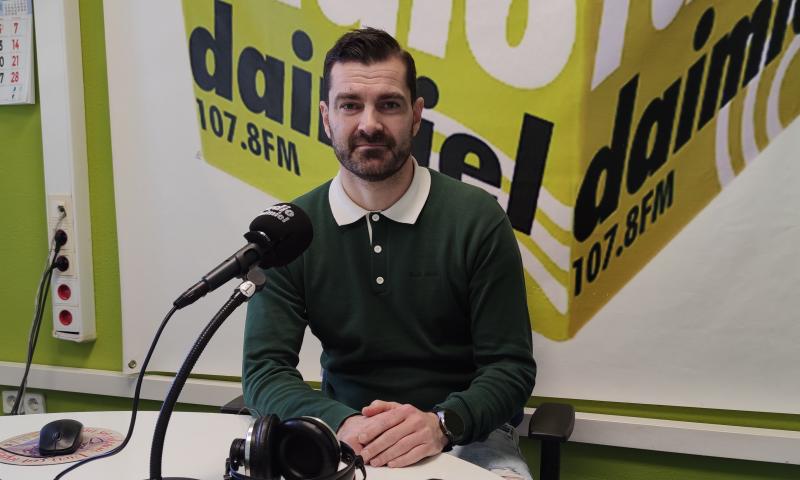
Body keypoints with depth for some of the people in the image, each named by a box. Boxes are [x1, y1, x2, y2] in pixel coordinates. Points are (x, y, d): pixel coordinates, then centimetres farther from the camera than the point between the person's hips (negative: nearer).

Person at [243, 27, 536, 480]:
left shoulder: (478, 219, -10)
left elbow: (511, 367, -8)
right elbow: (265, 370, -8)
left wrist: (441, 424, -27)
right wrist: (341, 424, -27)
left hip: (466, 434, -1)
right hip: (345, 434, 2)